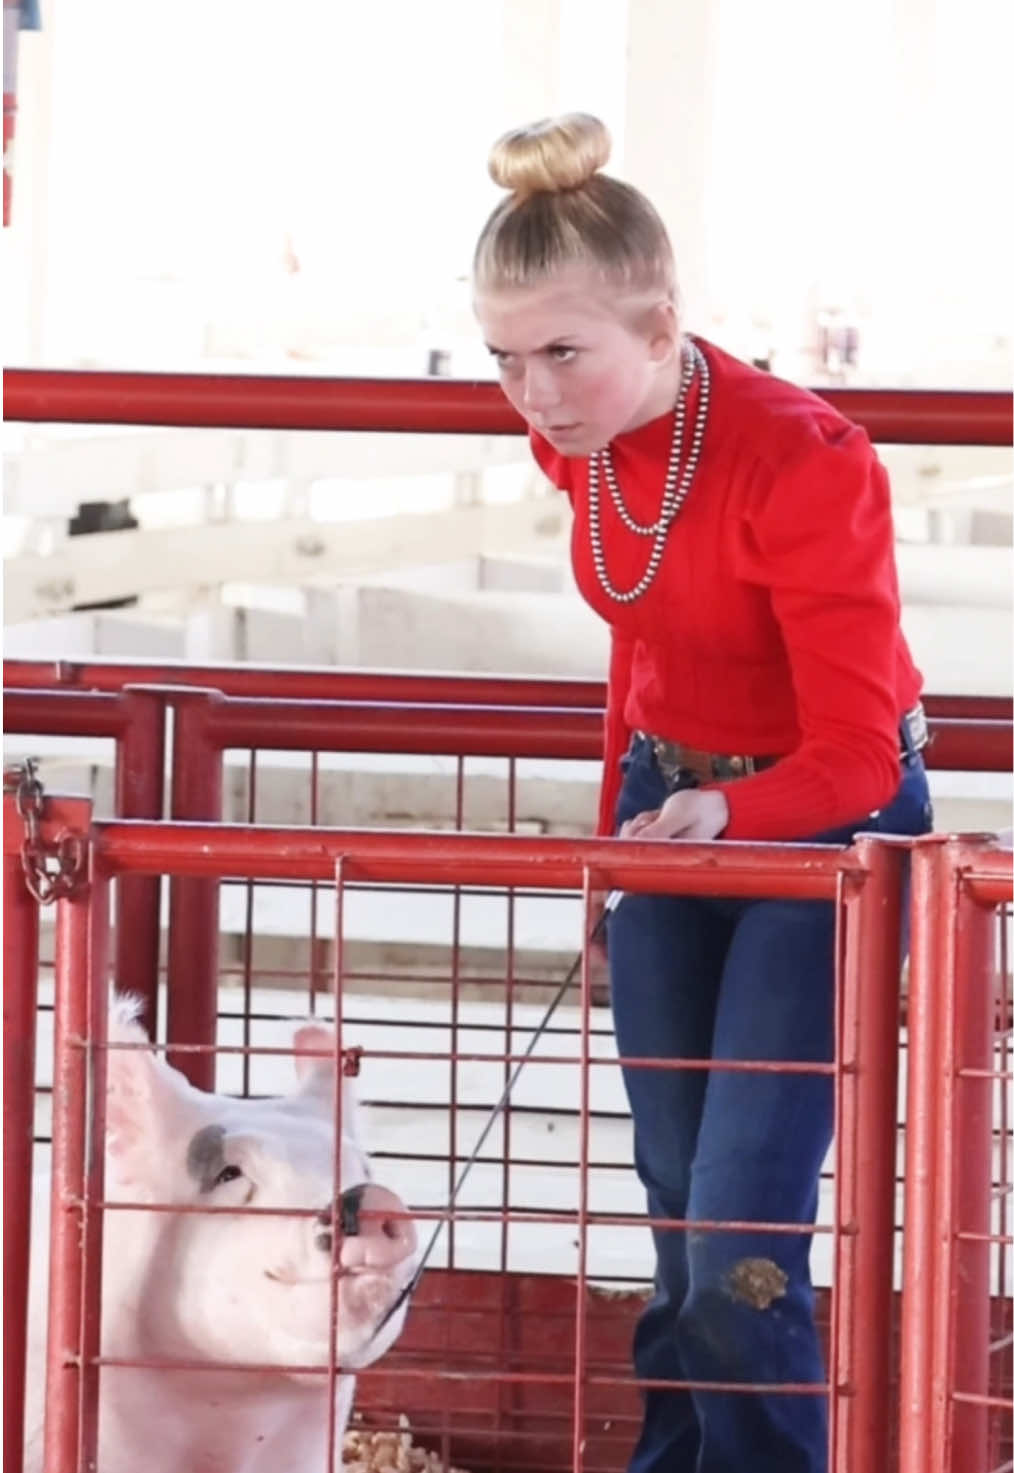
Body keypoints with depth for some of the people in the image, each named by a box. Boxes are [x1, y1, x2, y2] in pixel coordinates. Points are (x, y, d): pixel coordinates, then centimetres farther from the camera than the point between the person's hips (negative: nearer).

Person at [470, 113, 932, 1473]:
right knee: (677, 1204, 13)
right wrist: (616, 845, 18)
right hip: (671, 814, 7)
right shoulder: (582, 445, -7)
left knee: (739, 1233, -13)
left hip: (826, 827, -7)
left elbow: (853, 757, -26)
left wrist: (721, 817, -45)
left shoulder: (801, 463, -28)